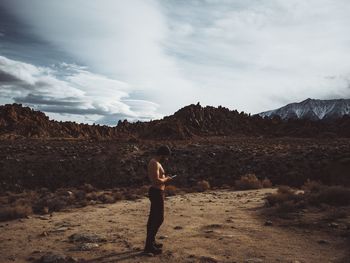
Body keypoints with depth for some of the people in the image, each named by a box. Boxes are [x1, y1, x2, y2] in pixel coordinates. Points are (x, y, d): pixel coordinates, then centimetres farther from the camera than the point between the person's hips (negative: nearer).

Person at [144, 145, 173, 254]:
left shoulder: (154, 162, 13)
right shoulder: (155, 163, -19)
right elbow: (157, 181, -28)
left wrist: (164, 178, 12)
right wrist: (166, 179, -12)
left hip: (156, 192, 11)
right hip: (157, 193, -11)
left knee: (153, 218, 17)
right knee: (159, 218, -6)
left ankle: (151, 242, 29)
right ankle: (149, 245, -1)